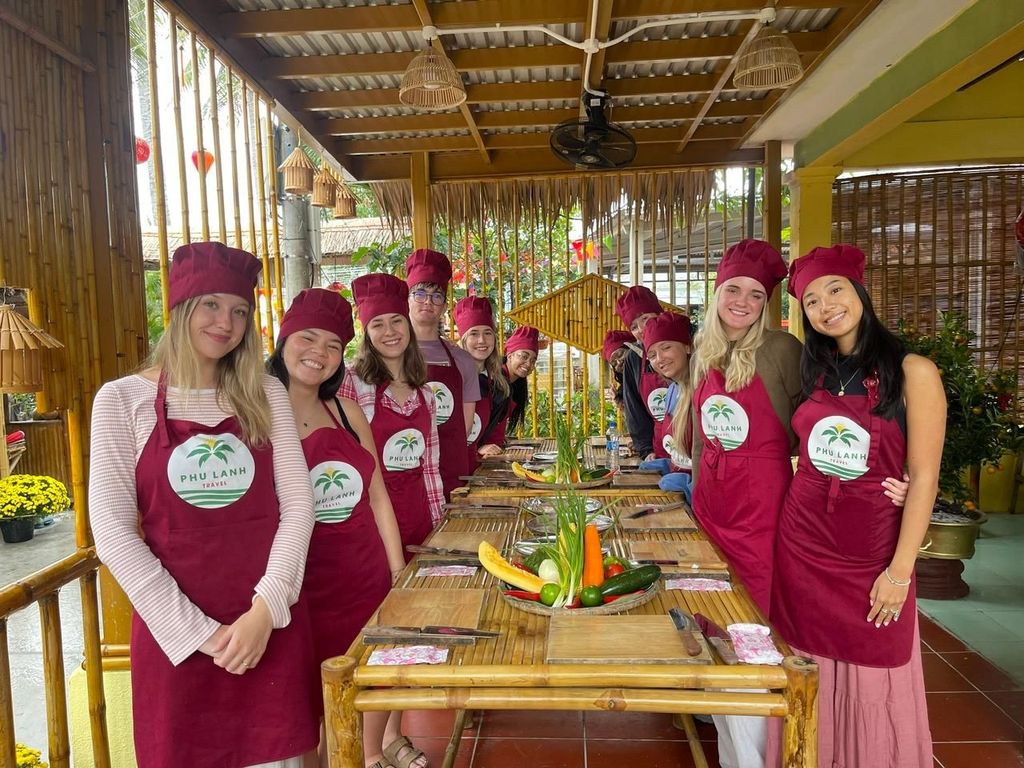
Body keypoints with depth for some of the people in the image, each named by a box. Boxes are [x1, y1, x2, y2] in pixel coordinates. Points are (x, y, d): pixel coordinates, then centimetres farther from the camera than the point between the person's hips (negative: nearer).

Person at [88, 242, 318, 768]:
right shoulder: (122, 399, -2)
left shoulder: (266, 395, 5)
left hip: (272, 625, 2)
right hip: (175, 632, -1)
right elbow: (112, 532, -7)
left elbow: (297, 505, -1)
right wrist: (199, 632, -10)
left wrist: (266, 610, -12)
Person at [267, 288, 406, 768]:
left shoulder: (347, 413, 5)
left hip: (369, 578, 4)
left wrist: (398, 571, 8)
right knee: (310, 702, 8)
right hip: (304, 587, -4)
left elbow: (376, 497, 10)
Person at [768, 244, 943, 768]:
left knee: (870, 679, 10)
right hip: (802, 543, 4)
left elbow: (923, 478, -11)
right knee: (807, 670, 14)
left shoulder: (912, 372, -9)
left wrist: (901, 570, -13)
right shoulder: (815, 372, 6)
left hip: (872, 548, -4)